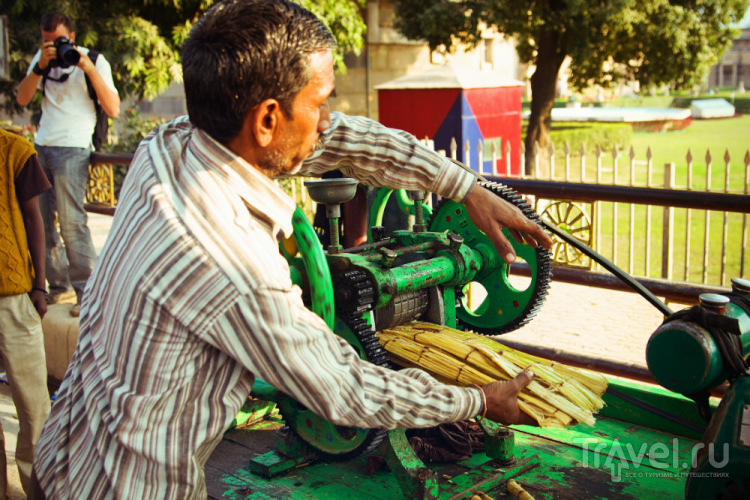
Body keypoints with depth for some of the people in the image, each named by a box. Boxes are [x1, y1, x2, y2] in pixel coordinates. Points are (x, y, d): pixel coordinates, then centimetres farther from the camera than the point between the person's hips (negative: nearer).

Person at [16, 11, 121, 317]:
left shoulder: (94, 60, 1)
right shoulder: (43, 58, 14)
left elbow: (113, 109, -7)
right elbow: (22, 99, 6)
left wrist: (89, 69, -15)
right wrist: (40, 66, -7)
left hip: (72, 150, -5)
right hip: (41, 148, 6)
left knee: (71, 220, -11)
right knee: (42, 221, 4)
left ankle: (87, 291, -5)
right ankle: (59, 286, 15)